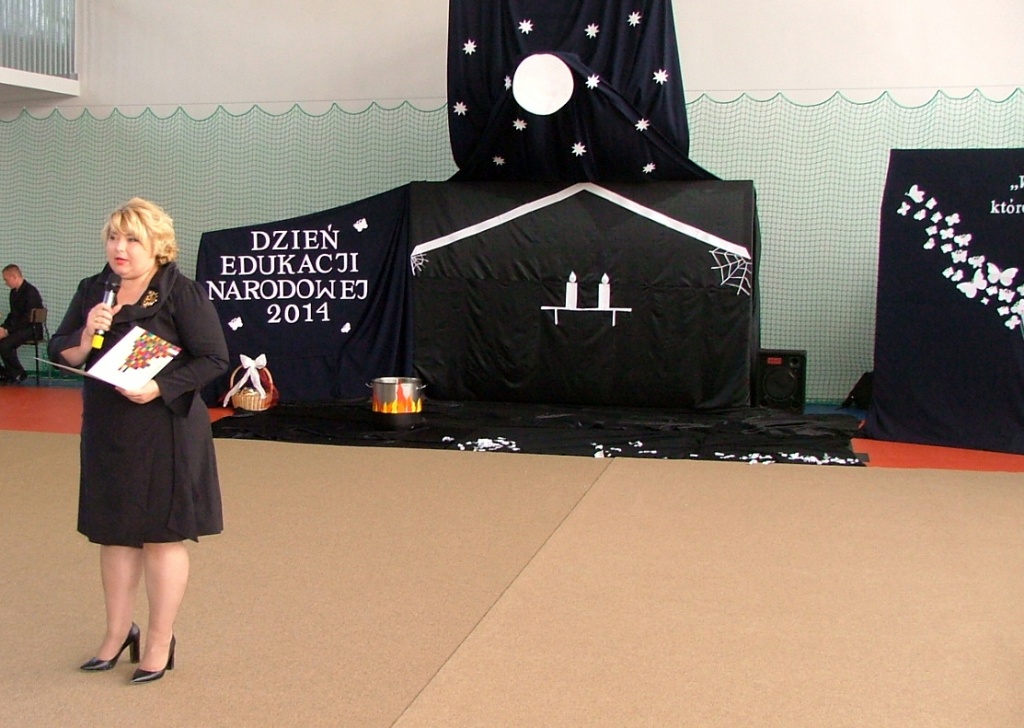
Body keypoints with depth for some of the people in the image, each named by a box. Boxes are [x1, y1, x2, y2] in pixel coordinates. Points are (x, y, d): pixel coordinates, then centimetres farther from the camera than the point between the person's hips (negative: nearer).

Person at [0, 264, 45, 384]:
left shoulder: (31, 292, -16)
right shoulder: (14, 292, 11)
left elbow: (28, 319, -21)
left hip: (31, 328, -8)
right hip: (17, 327, 9)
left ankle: (18, 374, -8)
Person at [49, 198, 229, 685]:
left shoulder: (182, 293, -11)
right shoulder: (92, 291, 6)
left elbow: (214, 358, -13)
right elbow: (59, 353, 8)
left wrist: (161, 387, -23)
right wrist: (86, 336, -13)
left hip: (165, 433, -5)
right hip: (107, 434, 6)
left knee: (163, 537, 4)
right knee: (114, 533, 15)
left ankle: (160, 642, 19)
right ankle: (118, 632, 32)